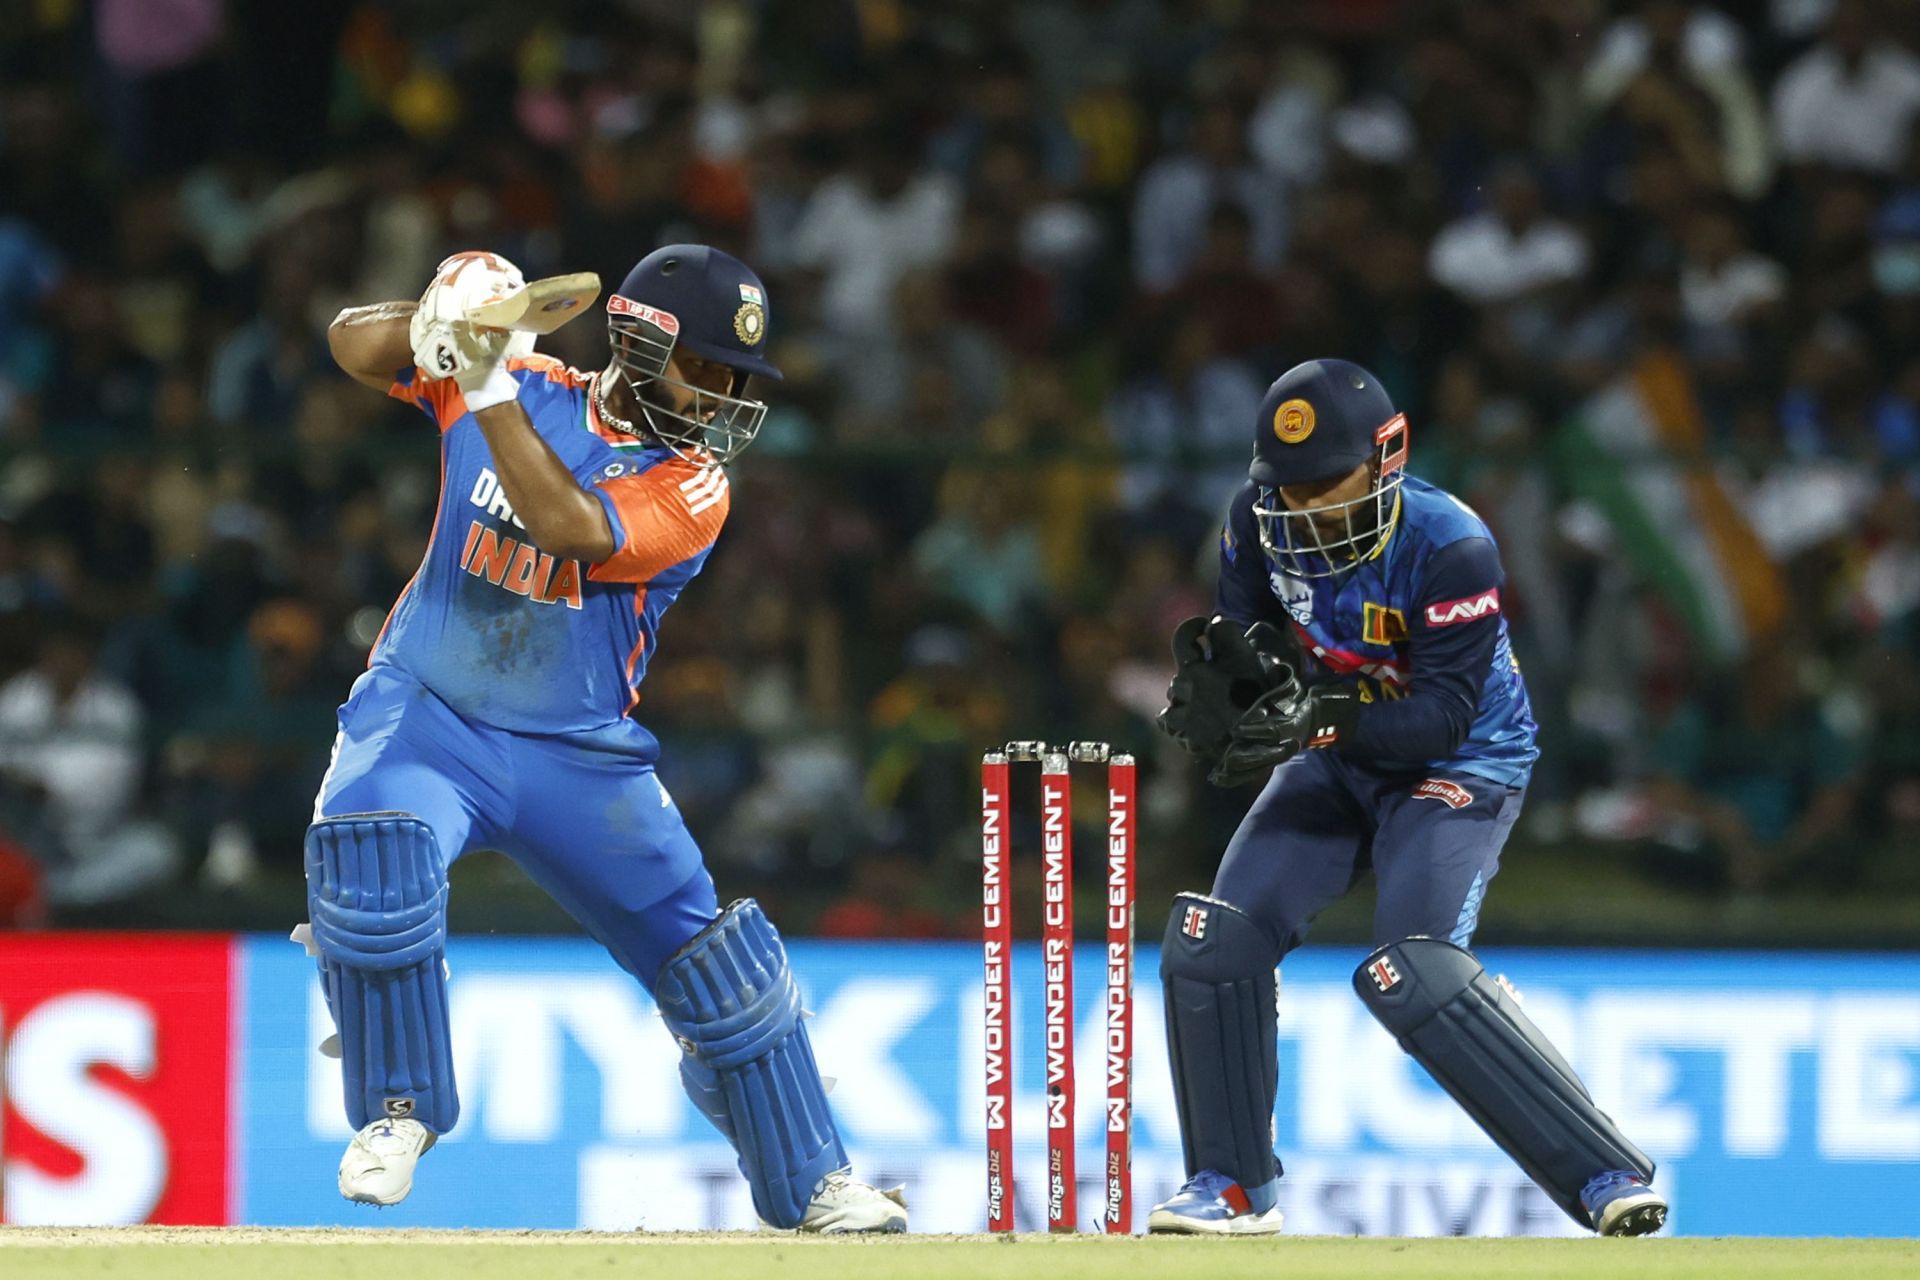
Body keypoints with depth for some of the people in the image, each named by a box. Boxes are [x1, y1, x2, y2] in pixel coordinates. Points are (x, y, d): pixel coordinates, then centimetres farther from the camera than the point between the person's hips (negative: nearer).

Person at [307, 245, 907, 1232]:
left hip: (578, 759, 1)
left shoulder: (693, 484, -9)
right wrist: (444, 323, -23)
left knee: (720, 965, 1)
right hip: (425, 713, -1)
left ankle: (813, 1186, 19)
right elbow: (354, 345, -2)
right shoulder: (533, 388, -2)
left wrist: (490, 390, -32)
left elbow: (568, 527, -27)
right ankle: (397, 1111, -11)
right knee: (373, 853, -31)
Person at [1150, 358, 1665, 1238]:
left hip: (1459, 766, -7)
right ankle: (1234, 1189, 13)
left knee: (1414, 976, -25)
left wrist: (1324, 724, -43)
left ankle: (1608, 1177, -22)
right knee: (1214, 940, -5)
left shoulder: (1450, 546, -28)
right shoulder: (1263, 519, -11)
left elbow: (1444, 714, -29)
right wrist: (1219, 677, -24)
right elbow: (1247, 638, 0)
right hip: (1333, 761, 7)